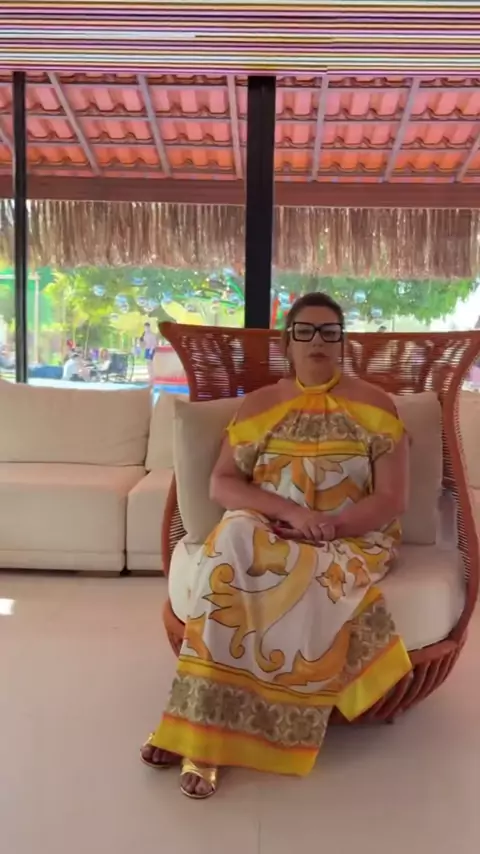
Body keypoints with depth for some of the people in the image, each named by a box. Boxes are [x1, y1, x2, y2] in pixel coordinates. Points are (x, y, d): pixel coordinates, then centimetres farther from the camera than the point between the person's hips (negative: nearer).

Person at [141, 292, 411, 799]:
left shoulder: (373, 405, 3)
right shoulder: (259, 404, 8)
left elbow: (392, 500, -3)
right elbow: (221, 485, -1)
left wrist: (324, 527, -19)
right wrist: (290, 511, -18)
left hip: (350, 539, -1)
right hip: (265, 531, 1)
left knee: (310, 585, -34)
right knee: (232, 545, -33)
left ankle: (206, 731, -24)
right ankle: (202, 730, -28)